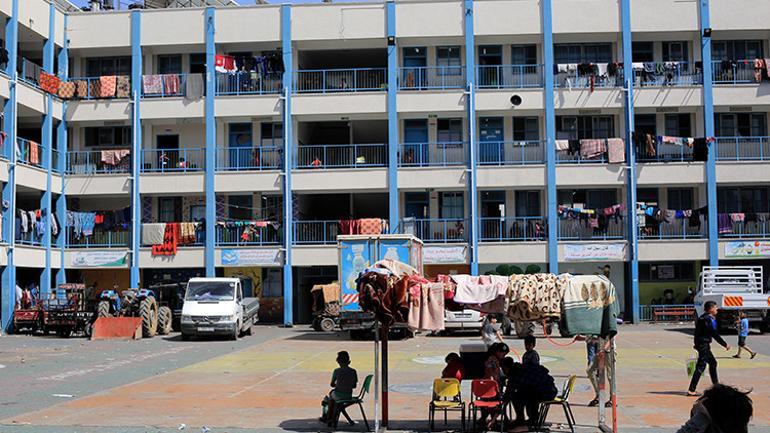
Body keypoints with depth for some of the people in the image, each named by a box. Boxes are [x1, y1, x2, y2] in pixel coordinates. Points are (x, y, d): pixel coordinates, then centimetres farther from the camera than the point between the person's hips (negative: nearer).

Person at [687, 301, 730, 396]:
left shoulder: (703, 317, 13)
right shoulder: (710, 319, -16)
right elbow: (715, 334, -18)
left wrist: (697, 343, 28)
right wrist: (725, 345, -12)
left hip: (700, 343, 10)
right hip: (704, 345, -10)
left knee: (712, 362, 22)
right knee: (701, 366, -10)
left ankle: (716, 385, 33)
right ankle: (691, 390, -12)